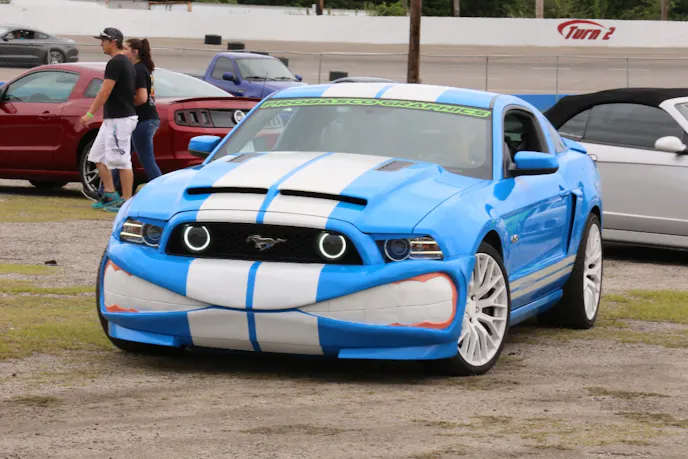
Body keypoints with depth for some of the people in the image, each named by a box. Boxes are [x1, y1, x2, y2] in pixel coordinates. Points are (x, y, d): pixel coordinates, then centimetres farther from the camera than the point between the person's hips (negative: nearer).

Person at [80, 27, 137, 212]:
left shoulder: (115, 63, -15)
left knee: (121, 161, -6)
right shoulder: (126, 62, 16)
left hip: (120, 120, -11)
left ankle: (126, 201, -2)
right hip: (112, 119, 11)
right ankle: (110, 195, 16)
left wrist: (90, 114, -15)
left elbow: (105, 91, -19)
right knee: (98, 157, 13)